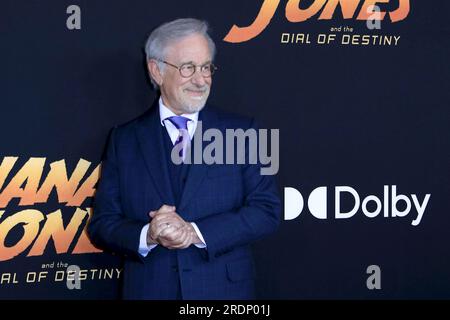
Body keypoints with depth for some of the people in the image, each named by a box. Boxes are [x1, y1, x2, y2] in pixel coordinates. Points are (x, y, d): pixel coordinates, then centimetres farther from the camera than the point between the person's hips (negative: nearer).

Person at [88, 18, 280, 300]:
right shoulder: (124, 139, 2)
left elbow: (267, 211, -7)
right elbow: (102, 224, 0)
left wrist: (196, 232, -18)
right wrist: (148, 236, -19)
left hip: (225, 289, 0)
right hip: (149, 289, 1)